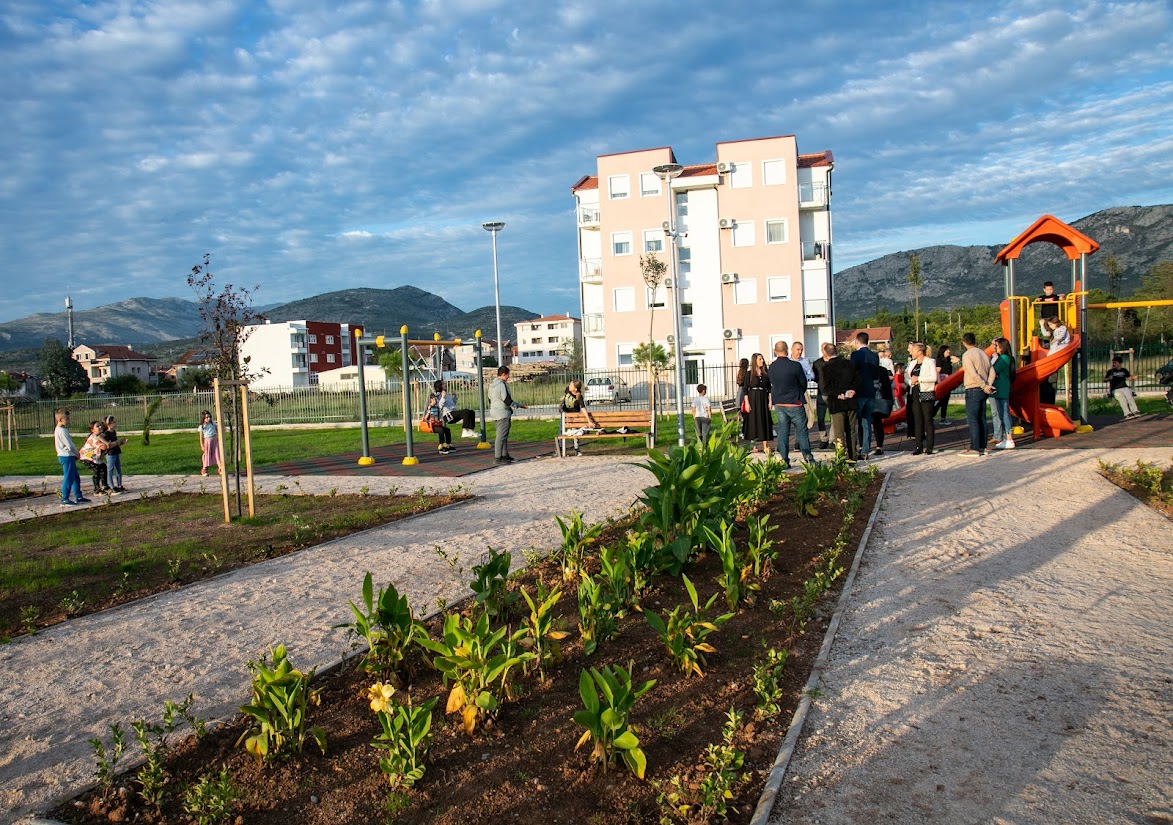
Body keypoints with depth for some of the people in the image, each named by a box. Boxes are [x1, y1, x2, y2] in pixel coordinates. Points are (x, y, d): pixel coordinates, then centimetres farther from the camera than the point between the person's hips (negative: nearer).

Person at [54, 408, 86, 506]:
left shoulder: (59, 430, 14)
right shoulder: (62, 431, -18)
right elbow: (70, 445, -18)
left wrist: (75, 455, 11)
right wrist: (77, 454, -3)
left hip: (68, 457, 10)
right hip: (67, 457, -10)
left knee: (76, 478, 15)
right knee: (68, 479, -5)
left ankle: (78, 497, 21)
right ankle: (65, 500, 1)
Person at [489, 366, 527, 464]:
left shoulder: (491, 385, 14)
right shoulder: (502, 385, -16)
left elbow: (490, 399, 20)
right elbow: (507, 400, -17)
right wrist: (519, 406, -7)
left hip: (494, 413, 10)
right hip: (503, 414, -10)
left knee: (501, 435, 17)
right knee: (501, 436, -8)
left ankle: (505, 455, 24)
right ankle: (499, 458, -9)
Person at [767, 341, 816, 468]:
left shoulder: (771, 368, 0)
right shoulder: (795, 366, -15)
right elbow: (804, 383, -3)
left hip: (779, 403, 4)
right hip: (794, 403, -4)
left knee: (782, 432, 8)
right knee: (802, 431, 4)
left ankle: (784, 460, 7)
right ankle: (809, 459, 5)